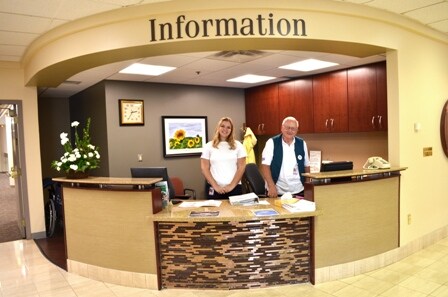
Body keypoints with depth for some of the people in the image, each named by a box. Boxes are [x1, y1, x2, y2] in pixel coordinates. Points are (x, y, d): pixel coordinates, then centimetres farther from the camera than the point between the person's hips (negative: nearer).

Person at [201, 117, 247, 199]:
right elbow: (204, 169, 1)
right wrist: (215, 186, -7)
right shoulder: (209, 146, 5)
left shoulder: (238, 145, 6)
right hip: (214, 188, 0)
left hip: (235, 187, 1)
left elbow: (241, 167, 2)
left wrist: (232, 185, -7)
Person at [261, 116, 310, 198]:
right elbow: (265, 165, -9)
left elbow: (306, 166, 10)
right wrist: (271, 186, -18)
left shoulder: (302, 144, 4)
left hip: (297, 191, 3)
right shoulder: (272, 143, -6)